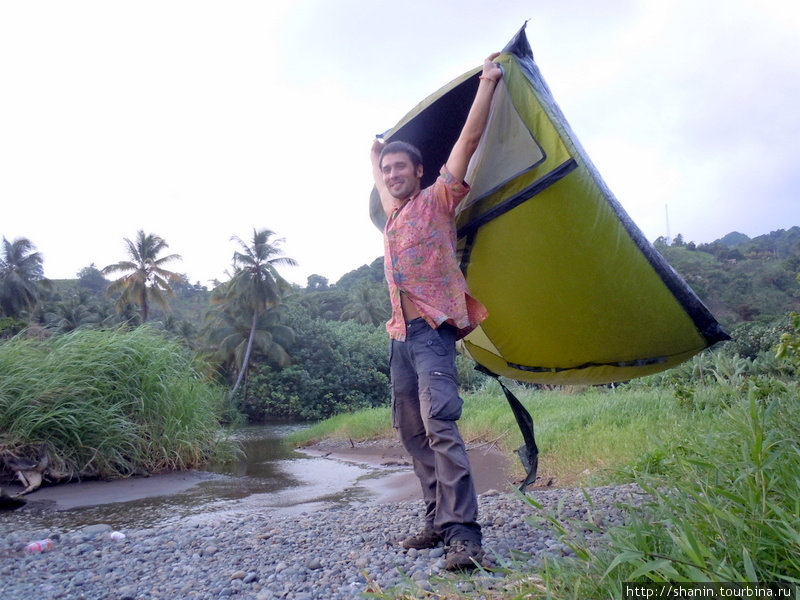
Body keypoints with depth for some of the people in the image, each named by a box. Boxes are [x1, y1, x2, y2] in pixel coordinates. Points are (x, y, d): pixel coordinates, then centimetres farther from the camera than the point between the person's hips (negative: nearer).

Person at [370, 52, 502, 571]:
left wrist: (488, 81, 2)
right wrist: (375, 149, 58)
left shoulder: (438, 199, 5)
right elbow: (379, 178, 46)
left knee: (440, 424, -21)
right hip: (401, 334, 8)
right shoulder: (393, 215, 23)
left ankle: (464, 533, -21)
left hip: (434, 329, -8)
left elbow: (468, 141, -1)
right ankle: (439, 521, 13)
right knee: (412, 431, 6)